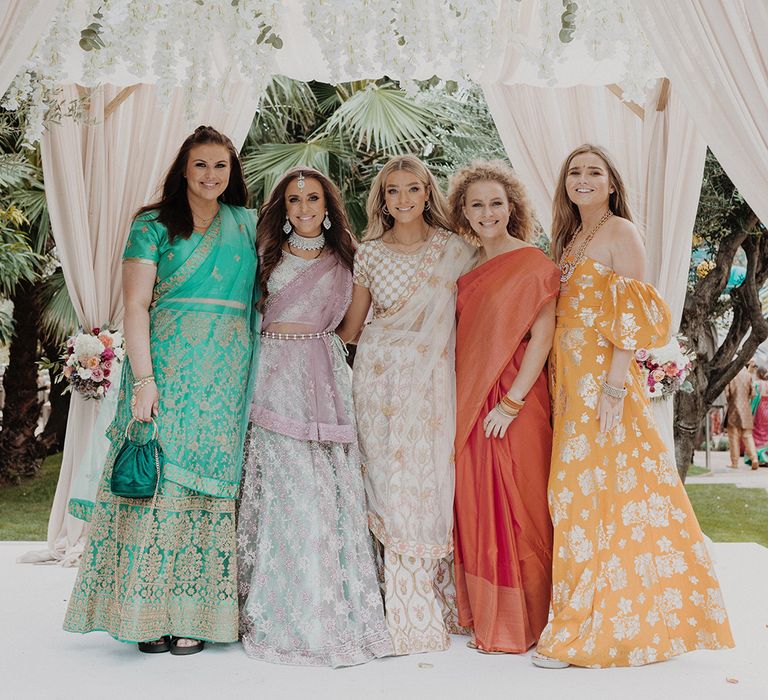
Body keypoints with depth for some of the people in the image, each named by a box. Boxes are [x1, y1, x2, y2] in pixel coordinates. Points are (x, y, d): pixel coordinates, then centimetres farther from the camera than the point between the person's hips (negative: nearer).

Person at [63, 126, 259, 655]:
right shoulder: (153, 225, 5)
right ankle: (151, 614, 3)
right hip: (169, 364, -3)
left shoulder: (248, 225, 14)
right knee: (159, 477, -5)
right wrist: (143, 378, -14)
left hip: (230, 372, 3)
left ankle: (195, 615, 9)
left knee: (213, 481, 2)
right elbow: (135, 306, -3)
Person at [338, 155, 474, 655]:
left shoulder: (455, 250, 6)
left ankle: (431, 610, 13)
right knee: (390, 480, -2)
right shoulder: (370, 253, 7)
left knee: (429, 480, -1)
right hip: (380, 375, 0)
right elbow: (352, 324, 14)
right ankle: (403, 614, 7)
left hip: (432, 379, 0)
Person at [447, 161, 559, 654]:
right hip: (468, 400, 7)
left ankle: (520, 622, 12)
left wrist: (512, 402, -17)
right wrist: (460, 399, 10)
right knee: (475, 504, 10)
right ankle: (483, 614, 23)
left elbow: (543, 337, -12)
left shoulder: (532, 263, -7)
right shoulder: (466, 265, 13)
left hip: (514, 401, -7)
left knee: (515, 504, -1)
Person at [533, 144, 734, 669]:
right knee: (577, 494, 9)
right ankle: (579, 617, 18)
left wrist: (614, 387, -21)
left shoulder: (620, 232, -5)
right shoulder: (569, 238, 17)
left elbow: (634, 319, -13)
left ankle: (587, 631, 4)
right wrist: (561, 387, 8)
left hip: (603, 382, -7)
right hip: (570, 385, 7)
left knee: (596, 492, -5)